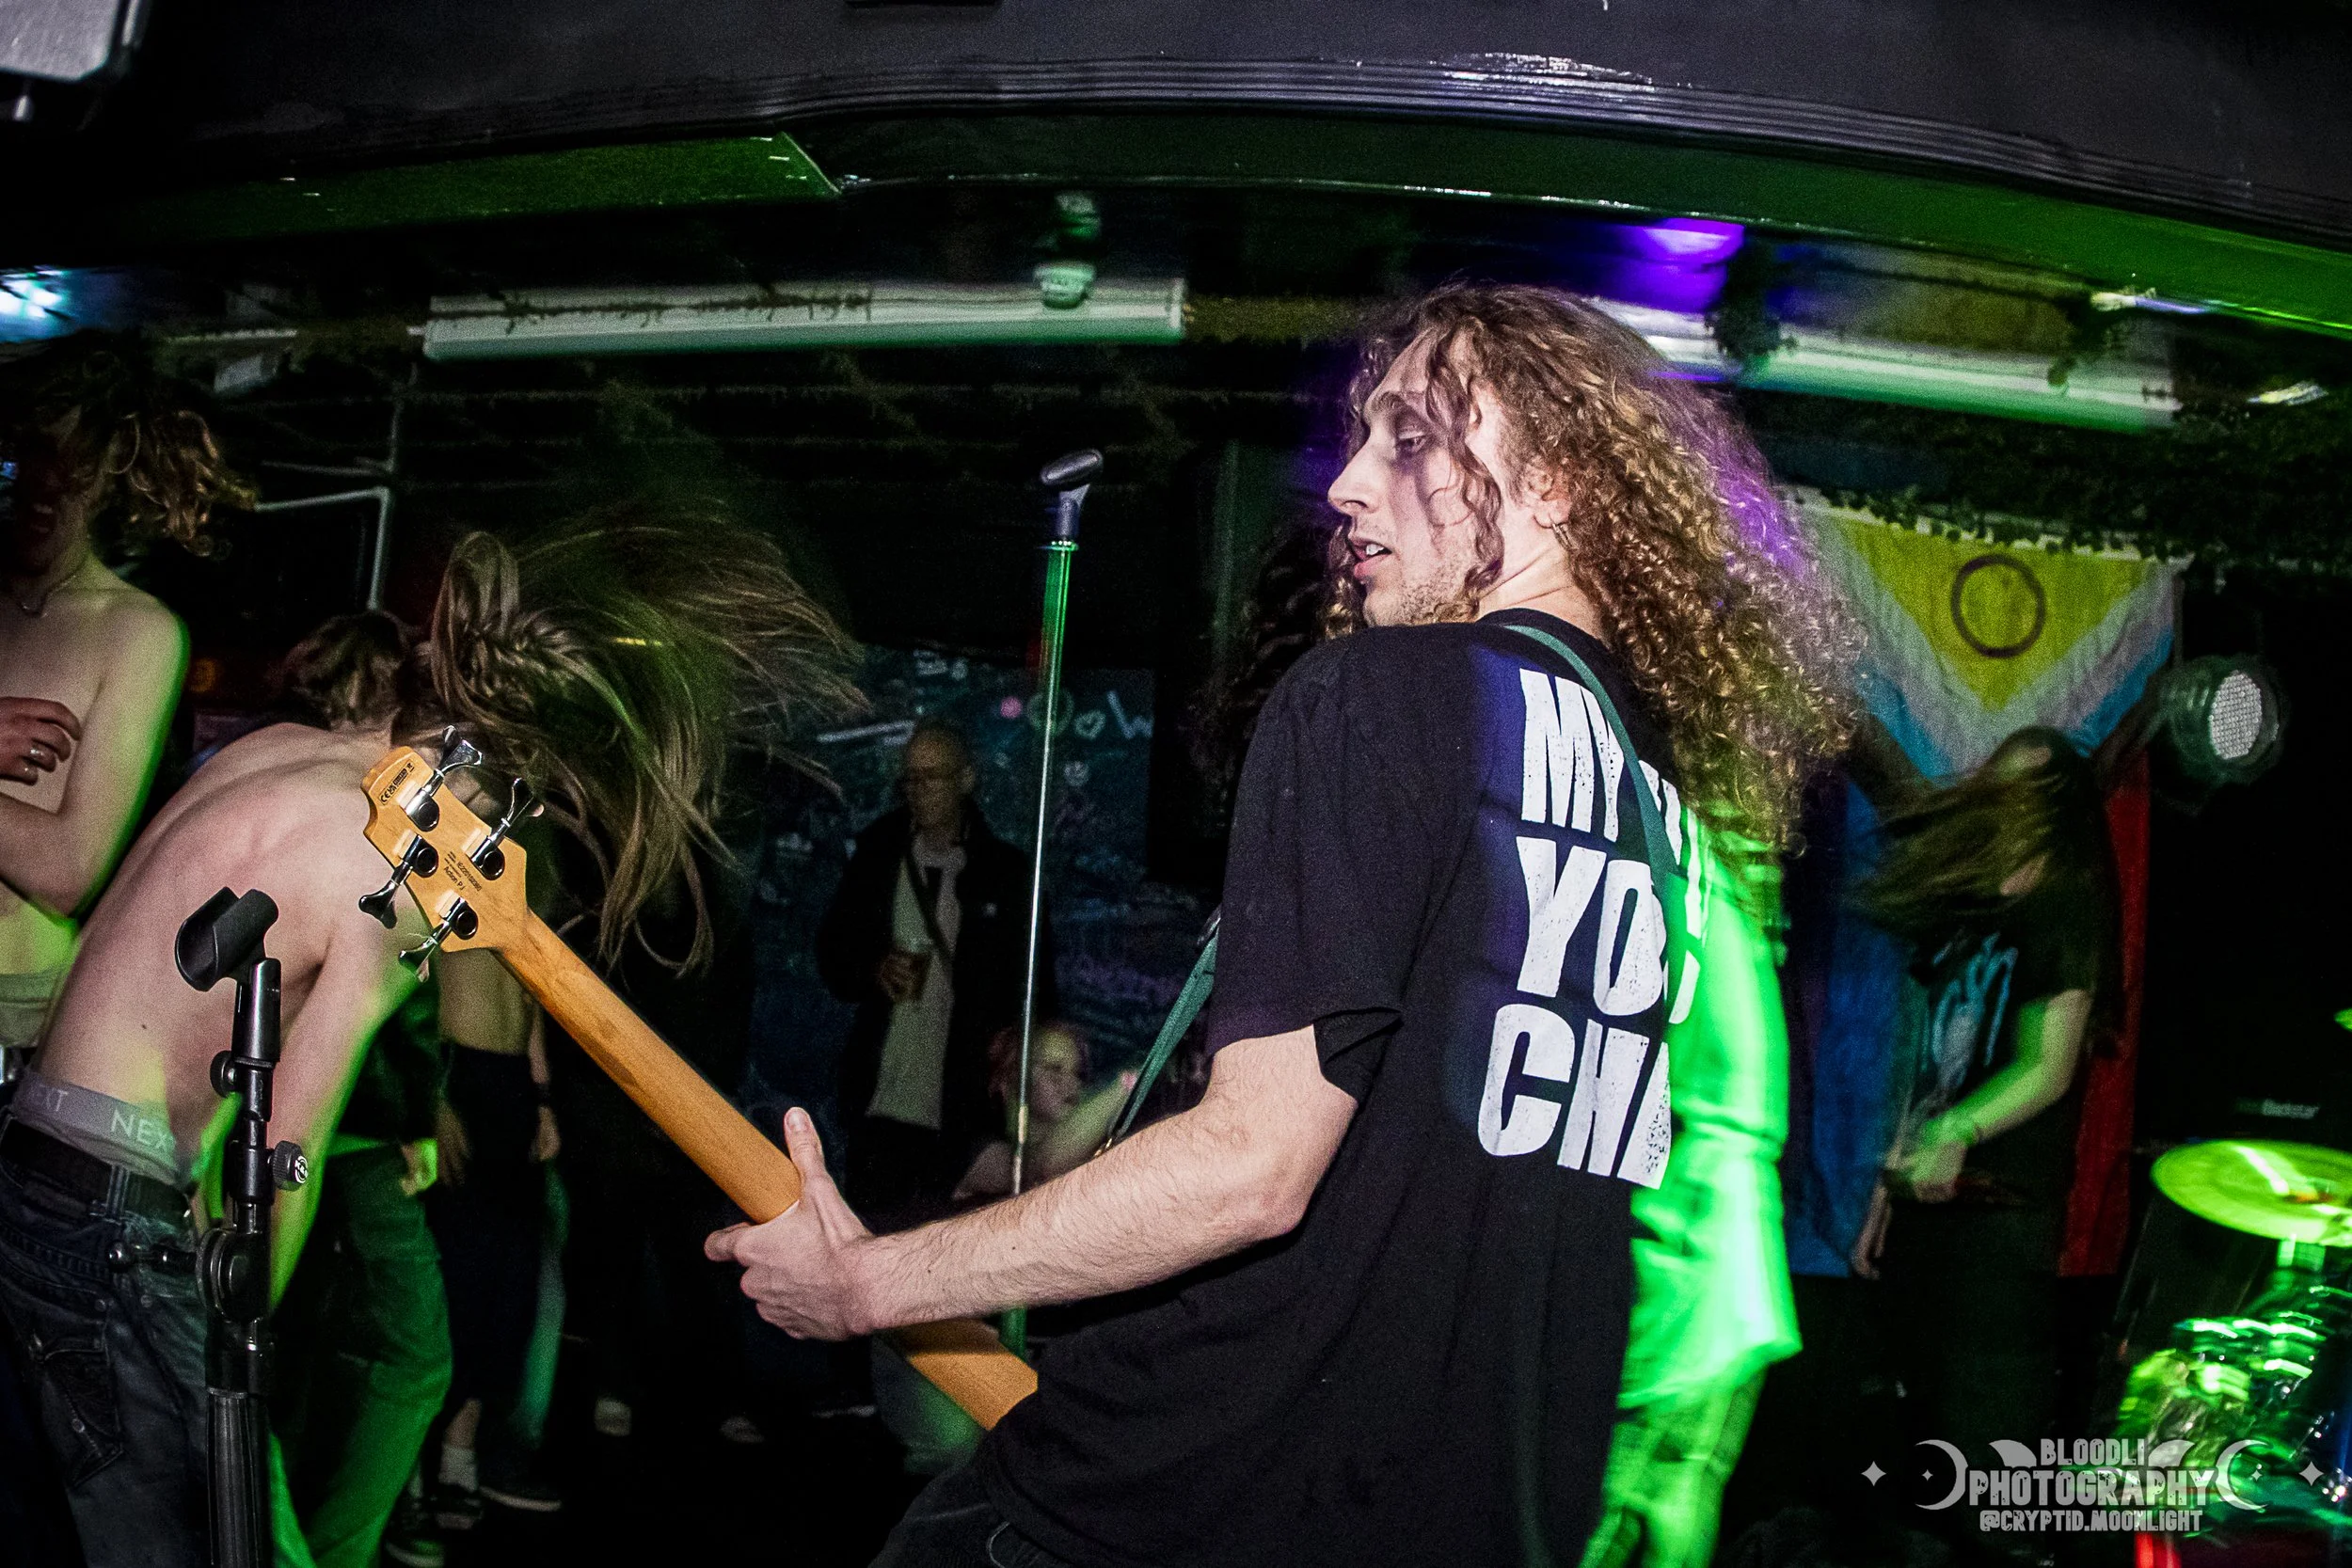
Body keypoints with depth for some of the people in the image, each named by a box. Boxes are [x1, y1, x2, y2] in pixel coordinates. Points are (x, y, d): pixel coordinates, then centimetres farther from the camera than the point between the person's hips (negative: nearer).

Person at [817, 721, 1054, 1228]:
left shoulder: (1007, 873, 1)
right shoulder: (877, 857, 9)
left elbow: (1033, 985, 2)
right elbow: (832, 951, 13)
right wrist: (874, 970, -9)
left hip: (966, 1113, -2)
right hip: (881, 1104, 3)